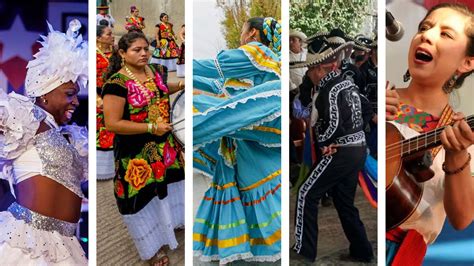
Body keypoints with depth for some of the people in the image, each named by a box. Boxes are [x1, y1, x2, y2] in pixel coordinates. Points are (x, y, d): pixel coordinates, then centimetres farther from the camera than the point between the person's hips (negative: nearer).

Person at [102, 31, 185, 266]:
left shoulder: (156, 71, -1)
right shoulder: (117, 83, -23)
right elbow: (112, 124, -25)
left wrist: (182, 85, 1)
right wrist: (152, 128, -24)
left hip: (165, 144, 7)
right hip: (137, 152, -7)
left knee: (167, 182, 25)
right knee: (144, 195, 8)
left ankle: (170, 220, 54)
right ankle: (153, 246, 30)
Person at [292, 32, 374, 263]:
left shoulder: (331, 88, -16)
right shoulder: (347, 83, 12)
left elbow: (334, 125, -24)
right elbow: (305, 103, 18)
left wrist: (321, 143, -7)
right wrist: (308, 81, 4)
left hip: (340, 153, -9)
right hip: (357, 150, 9)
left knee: (307, 195, 3)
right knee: (345, 201, 19)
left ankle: (305, 250, 8)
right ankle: (362, 251, 25)